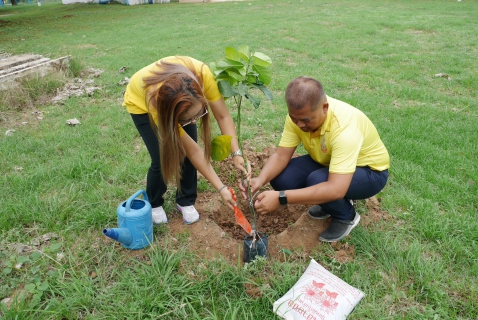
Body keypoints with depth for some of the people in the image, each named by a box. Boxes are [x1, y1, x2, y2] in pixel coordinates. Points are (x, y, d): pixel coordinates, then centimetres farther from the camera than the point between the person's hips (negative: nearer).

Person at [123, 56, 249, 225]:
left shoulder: (202, 74, -41)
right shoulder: (156, 102, -42)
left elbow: (223, 116, -28)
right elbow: (194, 152, -35)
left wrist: (236, 153, -39)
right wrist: (221, 188, -32)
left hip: (180, 101, 3)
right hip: (140, 101, -3)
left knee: (187, 150, -9)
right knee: (163, 159, -12)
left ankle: (186, 202, 15)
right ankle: (154, 204, 18)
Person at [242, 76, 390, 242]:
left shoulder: (344, 128, -39)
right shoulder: (300, 113, -20)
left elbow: (336, 189, -44)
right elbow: (281, 155, -16)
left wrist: (280, 198, -46)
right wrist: (260, 180, -36)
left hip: (370, 171, -6)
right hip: (328, 161, 6)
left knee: (317, 181, -34)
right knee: (280, 177, -14)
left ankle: (346, 216, -1)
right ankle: (330, 202, 11)